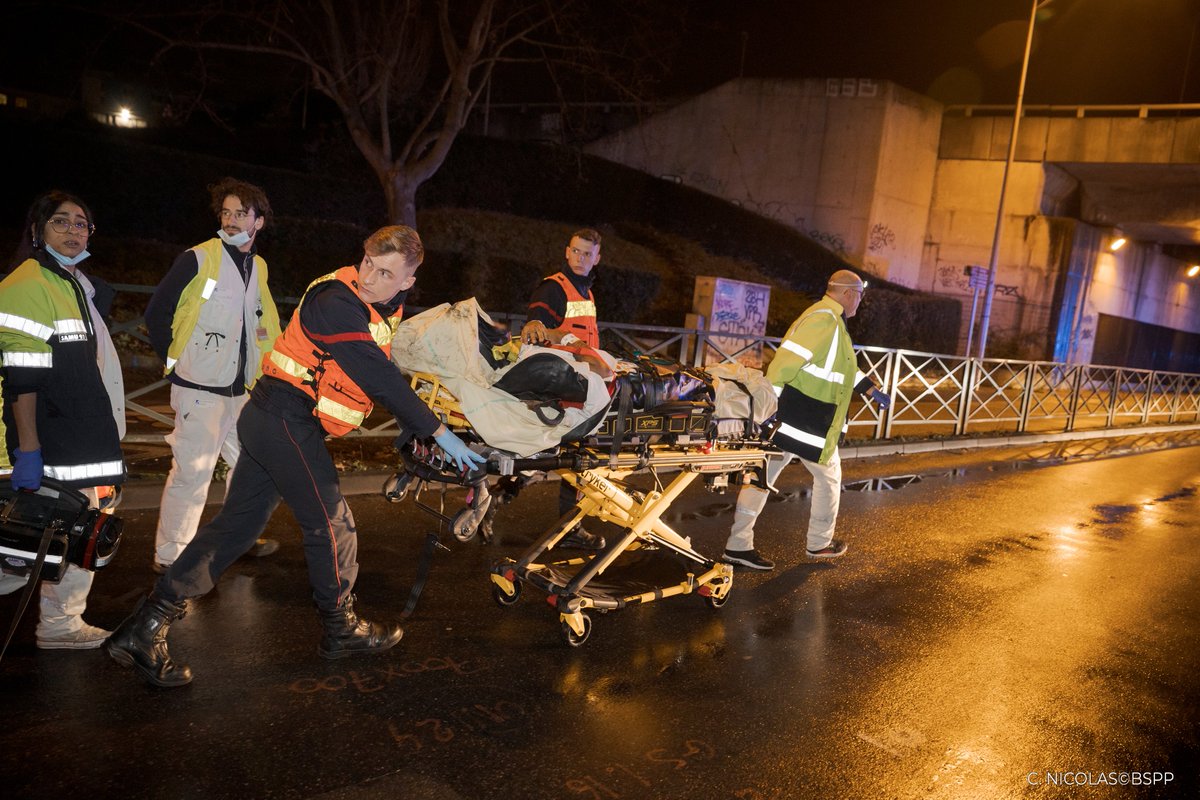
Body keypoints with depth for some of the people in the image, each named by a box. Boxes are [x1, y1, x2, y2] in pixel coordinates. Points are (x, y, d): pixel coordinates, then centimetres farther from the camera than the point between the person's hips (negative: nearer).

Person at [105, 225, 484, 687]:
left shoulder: (384, 306, 9)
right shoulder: (337, 303, -20)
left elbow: (387, 371, 20)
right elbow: (382, 382, -24)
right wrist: (439, 432, -21)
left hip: (268, 419, 9)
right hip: (288, 423, -9)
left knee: (238, 523, 10)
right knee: (332, 525, 3)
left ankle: (146, 626, 12)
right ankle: (341, 629, 23)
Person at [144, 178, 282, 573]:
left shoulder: (259, 267, 11)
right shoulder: (198, 258, -9)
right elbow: (156, 313, -6)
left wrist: (258, 368, 12)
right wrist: (177, 361, -3)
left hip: (240, 388, 7)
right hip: (200, 388, -7)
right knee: (192, 471, -6)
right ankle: (169, 556, 7)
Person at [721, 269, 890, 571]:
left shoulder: (828, 318, 18)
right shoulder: (825, 319, -15)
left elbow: (842, 367, 30)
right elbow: (787, 359, -25)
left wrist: (871, 389, 34)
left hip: (785, 418, 10)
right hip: (807, 423, -10)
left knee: (763, 476, 7)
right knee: (829, 477, 12)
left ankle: (738, 546, 10)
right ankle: (819, 543, 27)